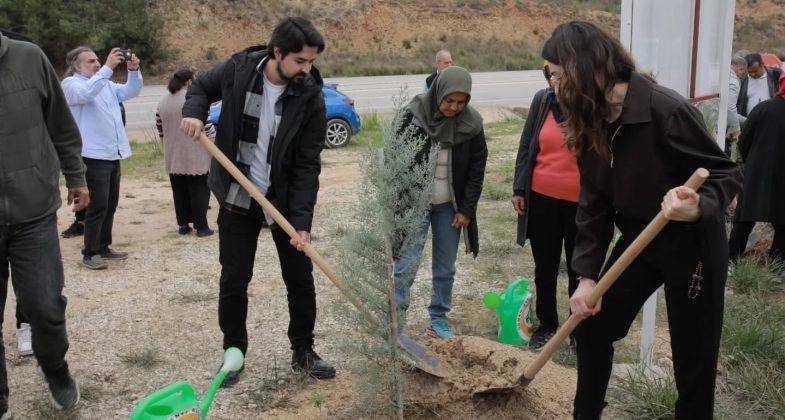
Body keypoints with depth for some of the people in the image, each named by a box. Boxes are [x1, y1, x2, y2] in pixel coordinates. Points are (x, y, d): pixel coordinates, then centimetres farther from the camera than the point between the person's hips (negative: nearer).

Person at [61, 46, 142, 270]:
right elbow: (87, 92, -25)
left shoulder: (107, 84, 19)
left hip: (113, 154, 8)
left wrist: (134, 70, -5)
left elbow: (130, 91, 13)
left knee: (110, 205, 13)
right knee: (98, 206, -8)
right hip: (93, 156, -8)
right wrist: (108, 68, -28)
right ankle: (90, 253, 1)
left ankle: (103, 247, 24)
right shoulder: (70, 84, -4)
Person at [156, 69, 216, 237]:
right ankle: (201, 226, 3)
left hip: (173, 157, 6)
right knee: (199, 191, 2)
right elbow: (207, 125, -13)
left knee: (179, 191, 12)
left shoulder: (163, 102, 7)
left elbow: (160, 128, 14)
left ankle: (183, 224, 15)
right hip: (195, 156, -6)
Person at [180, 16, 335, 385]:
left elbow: (307, 165, -14)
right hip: (237, 198, 0)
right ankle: (233, 354, 22)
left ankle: (303, 352, 24)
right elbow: (201, 87, 10)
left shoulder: (310, 97, -15)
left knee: (300, 279, 6)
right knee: (234, 280, 5)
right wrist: (194, 112, -13)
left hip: (285, 201, 0)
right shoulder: (238, 69, -12)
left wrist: (302, 219, -20)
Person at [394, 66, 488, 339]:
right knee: (407, 263, -6)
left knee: (446, 267, 9)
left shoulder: (471, 122, -7)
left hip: (449, 206, 3)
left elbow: (477, 168, 1)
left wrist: (466, 209, -3)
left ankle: (439, 319, 24)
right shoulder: (413, 116, -13)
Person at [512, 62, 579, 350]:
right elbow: (526, 147, 7)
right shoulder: (542, 100, 1)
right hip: (542, 199, 3)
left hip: (581, 203, -3)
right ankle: (547, 325, 31)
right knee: (545, 269, 14)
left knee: (579, 271, 11)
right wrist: (519, 189, 3)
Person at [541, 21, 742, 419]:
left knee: (693, 355, 4)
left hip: (692, 245, -6)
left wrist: (698, 208, -40)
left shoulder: (666, 109, -27)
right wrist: (586, 274, -9)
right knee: (592, 326, 10)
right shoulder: (590, 123, -5)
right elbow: (594, 204, -3)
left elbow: (727, 173, -18)